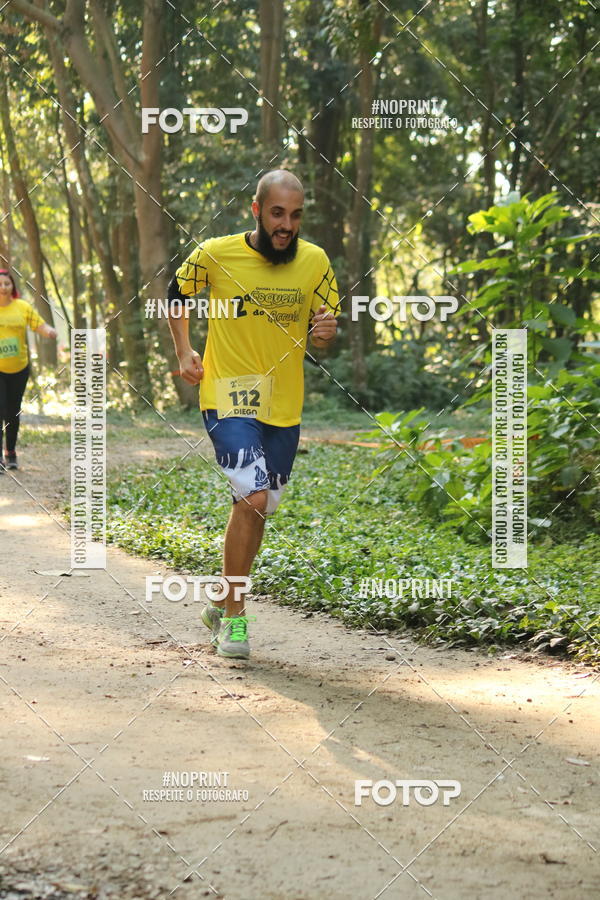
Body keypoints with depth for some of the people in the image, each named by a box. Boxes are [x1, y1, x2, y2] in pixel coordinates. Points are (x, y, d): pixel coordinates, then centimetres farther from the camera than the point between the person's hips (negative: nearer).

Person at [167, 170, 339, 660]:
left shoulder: (315, 262, -2)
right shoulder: (215, 254, -9)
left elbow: (326, 324, 8)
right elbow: (177, 293, 10)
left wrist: (327, 330, -15)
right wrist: (184, 352, 2)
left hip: (283, 406, 4)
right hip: (228, 396, -4)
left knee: (258, 508, 13)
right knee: (253, 497, -20)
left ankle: (222, 604, 33)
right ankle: (235, 615, -6)